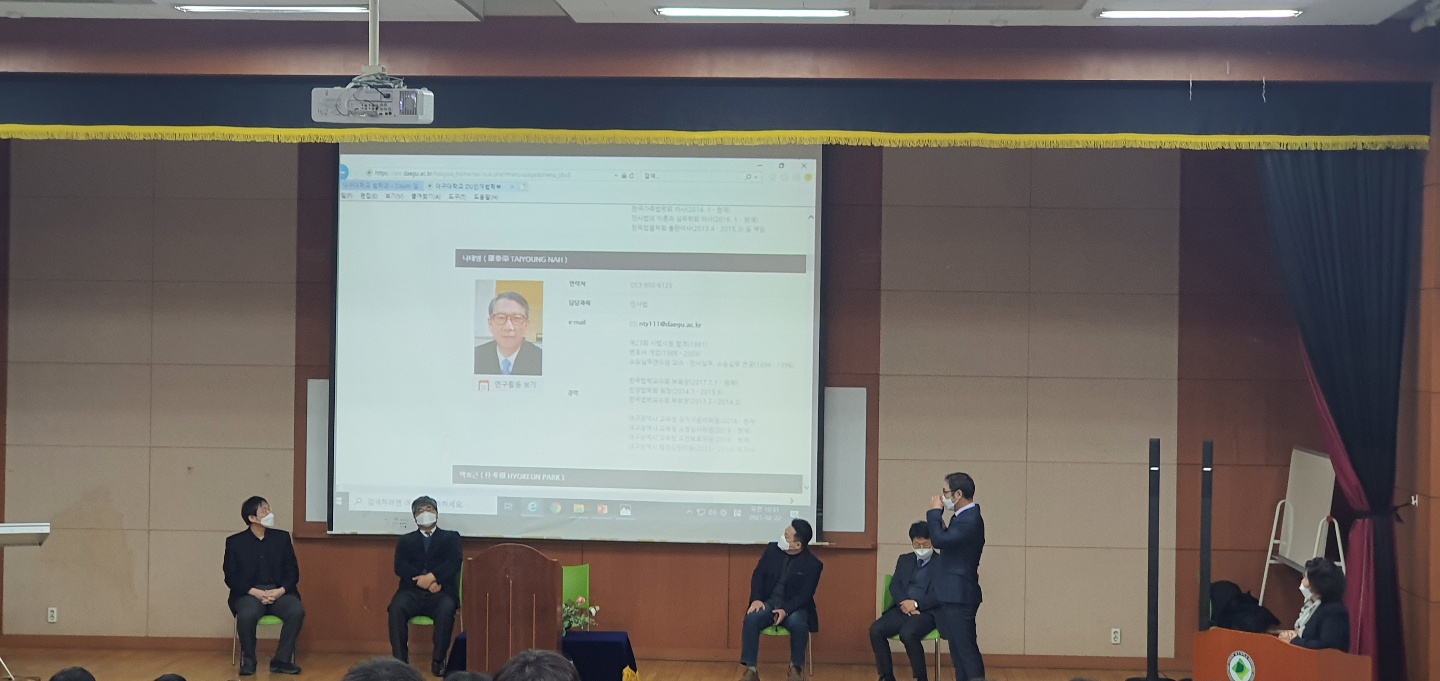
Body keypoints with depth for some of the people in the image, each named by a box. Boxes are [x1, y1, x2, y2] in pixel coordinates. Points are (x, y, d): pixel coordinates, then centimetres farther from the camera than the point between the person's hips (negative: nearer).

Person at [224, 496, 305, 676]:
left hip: (279, 592, 2)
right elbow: (231, 577, 0)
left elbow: (293, 572, 8)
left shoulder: (282, 537, 11)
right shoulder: (234, 542, 6)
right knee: (246, 615, -36)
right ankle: (248, 660, -11)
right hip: (249, 593, -2)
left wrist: (280, 591, -12)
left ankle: (281, 660, -17)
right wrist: (255, 592, -15)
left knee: (297, 611, -30)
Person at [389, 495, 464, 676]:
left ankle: (438, 660, -23)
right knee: (397, 607, -32)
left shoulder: (451, 537, 19)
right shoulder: (405, 541, 23)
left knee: (446, 610, -35)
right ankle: (400, 660, -27)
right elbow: (400, 567, 6)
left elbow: (454, 562, 1)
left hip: (440, 593, -1)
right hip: (412, 591, 1)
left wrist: (432, 577, -16)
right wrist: (422, 581, -12)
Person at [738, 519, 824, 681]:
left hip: (794, 607, -3)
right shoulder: (772, 549, 3)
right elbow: (758, 575, 5)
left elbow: (805, 595, -12)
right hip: (768, 602, 3)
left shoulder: (813, 565, -8)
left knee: (798, 624, -37)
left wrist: (786, 610, -27)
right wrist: (756, 599, -12)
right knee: (751, 619, -30)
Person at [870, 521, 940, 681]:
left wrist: (916, 604, -17)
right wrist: (905, 603, -11)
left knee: (907, 634, -35)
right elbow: (895, 585, 9)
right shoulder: (904, 560, 20)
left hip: (927, 612, -5)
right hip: (902, 608, 5)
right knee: (875, 630, -21)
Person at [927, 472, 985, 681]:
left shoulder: (970, 520, -20)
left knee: (966, 648, -9)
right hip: (954, 595, 10)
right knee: (958, 648, 14)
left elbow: (939, 540, -27)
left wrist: (935, 512, -14)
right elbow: (947, 540, 17)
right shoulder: (965, 516, 12)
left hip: (959, 596, -10)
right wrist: (937, 521, 2)